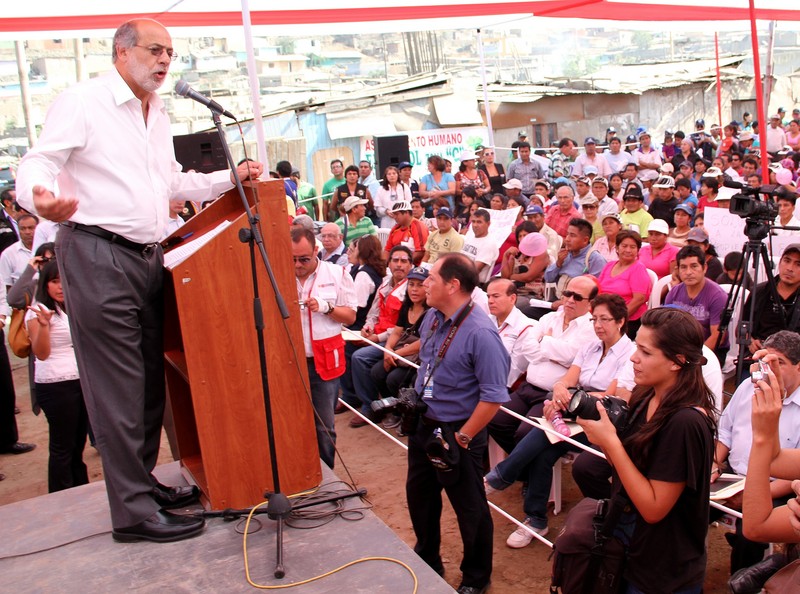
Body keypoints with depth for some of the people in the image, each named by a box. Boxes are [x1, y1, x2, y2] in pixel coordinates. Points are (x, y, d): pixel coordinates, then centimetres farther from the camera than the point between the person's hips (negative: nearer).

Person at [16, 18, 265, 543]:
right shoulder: (82, 102, -4)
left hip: (148, 257, 8)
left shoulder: (159, 116, 20)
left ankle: (143, 483, 25)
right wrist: (40, 198, -33)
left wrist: (231, 178, 15)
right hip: (98, 255, -8)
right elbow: (38, 164, -11)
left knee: (151, 378, 11)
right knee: (118, 385, -6)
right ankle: (134, 512, 2)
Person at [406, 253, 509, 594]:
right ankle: (427, 563, 47)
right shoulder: (432, 317, -1)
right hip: (424, 424, 8)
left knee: (469, 509, 12)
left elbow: (494, 396, -25)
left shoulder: (480, 333, -26)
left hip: (457, 431, -8)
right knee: (419, 496, 23)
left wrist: (462, 438, -19)